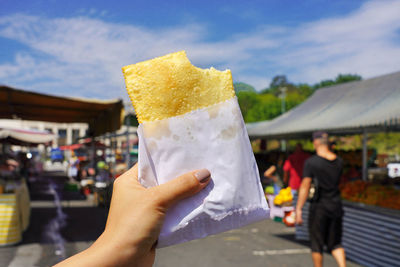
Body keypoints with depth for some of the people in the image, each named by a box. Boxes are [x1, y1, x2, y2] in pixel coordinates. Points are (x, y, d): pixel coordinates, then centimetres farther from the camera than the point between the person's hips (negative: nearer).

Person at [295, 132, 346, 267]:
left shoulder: (311, 162, -13)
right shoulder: (339, 161, 3)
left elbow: (305, 186, -16)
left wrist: (298, 209, -14)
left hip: (319, 206, -5)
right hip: (336, 206, 5)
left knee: (316, 245, 10)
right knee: (335, 244, 16)